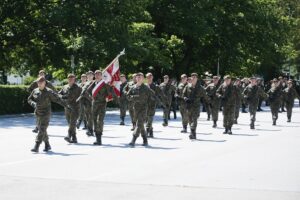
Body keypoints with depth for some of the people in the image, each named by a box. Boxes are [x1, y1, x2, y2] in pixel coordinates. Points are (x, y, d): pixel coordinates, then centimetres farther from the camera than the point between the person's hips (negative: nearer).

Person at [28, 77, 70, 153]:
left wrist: (66, 106, -3)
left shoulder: (49, 92, -8)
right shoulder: (35, 91, 6)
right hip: (37, 114, 6)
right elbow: (29, 99, 13)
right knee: (42, 130, 12)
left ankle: (36, 147, -17)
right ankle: (47, 145, 26)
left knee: (42, 130, -13)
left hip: (45, 114, -6)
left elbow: (58, 99, -5)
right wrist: (33, 103, -9)